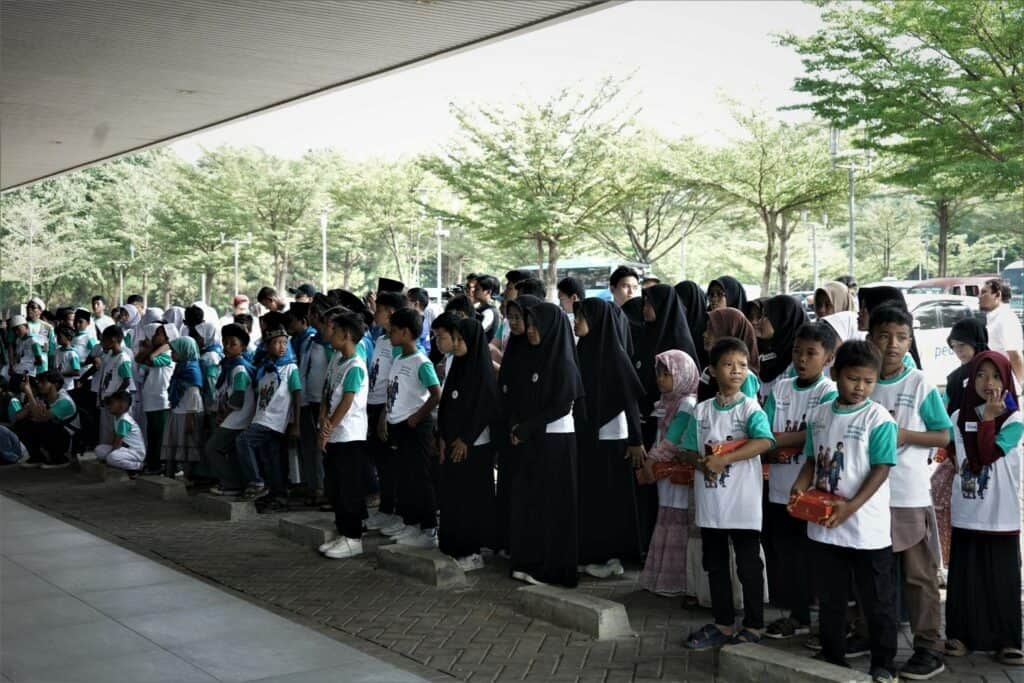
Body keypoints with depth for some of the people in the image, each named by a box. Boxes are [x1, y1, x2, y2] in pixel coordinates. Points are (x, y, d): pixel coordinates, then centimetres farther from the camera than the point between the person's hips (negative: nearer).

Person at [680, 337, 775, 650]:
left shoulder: (750, 408, -7)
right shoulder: (702, 410, 7)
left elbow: (764, 441, -24)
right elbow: (689, 450, 9)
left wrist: (723, 459, -24)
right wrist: (703, 463, -14)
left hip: (743, 503, -5)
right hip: (710, 502, 5)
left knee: (749, 565, 4)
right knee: (715, 565, 13)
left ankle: (753, 626, 16)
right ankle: (723, 624, 26)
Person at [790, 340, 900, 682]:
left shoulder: (879, 418, -11)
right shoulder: (818, 415, 5)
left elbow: (881, 469, -15)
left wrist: (851, 507, -23)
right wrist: (800, 487, -6)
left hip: (867, 529, -5)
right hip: (824, 525, 5)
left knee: (878, 602, 6)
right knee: (830, 599, 16)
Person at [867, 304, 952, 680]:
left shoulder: (921, 385, -6)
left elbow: (944, 436, -4)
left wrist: (905, 435, -16)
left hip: (910, 495, -3)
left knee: (919, 575, 3)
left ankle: (929, 649, 9)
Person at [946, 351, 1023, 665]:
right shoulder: (959, 418, 6)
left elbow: (988, 454, -17)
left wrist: (988, 418, -20)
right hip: (966, 514, 3)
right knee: (964, 577, 9)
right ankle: (962, 633, 18)